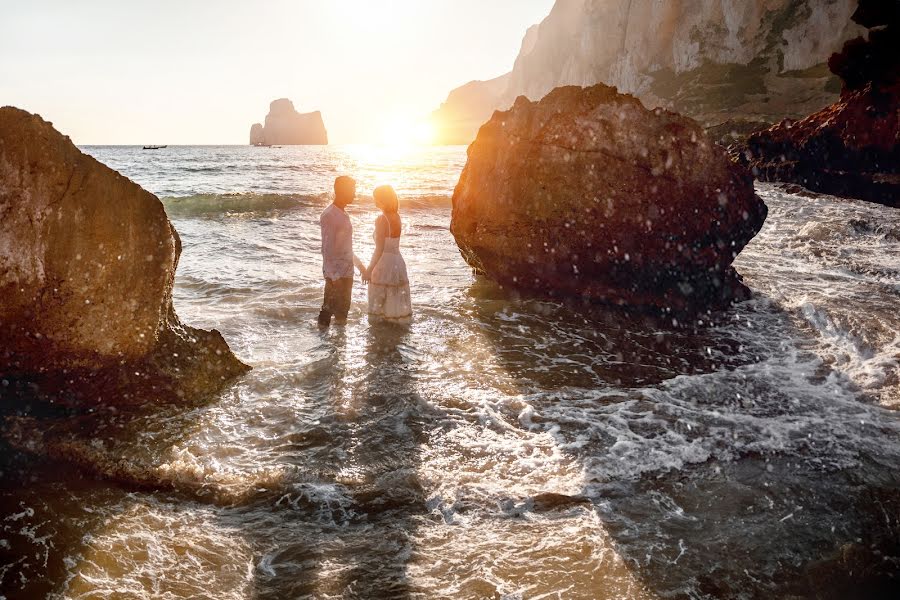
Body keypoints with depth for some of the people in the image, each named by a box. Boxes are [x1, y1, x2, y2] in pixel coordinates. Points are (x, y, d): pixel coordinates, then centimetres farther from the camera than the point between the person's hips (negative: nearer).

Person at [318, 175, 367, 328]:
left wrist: (359, 264, 24)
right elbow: (327, 249, -19)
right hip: (335, 273, -9)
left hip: (347, 271, 9)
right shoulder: (329, 216, -15)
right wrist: (334, 275, -22)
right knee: (329, 308, -3)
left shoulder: (343, 214, 13)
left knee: (343, 310, 13)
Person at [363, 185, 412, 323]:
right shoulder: (397, 217, 6)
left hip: (384, 262, -7)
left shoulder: (381, 219, -16)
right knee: (396, 300, 13)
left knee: (379, 301, 4)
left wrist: (369, 270, -17)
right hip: (398, 261, 7)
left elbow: (379, 249, -20)